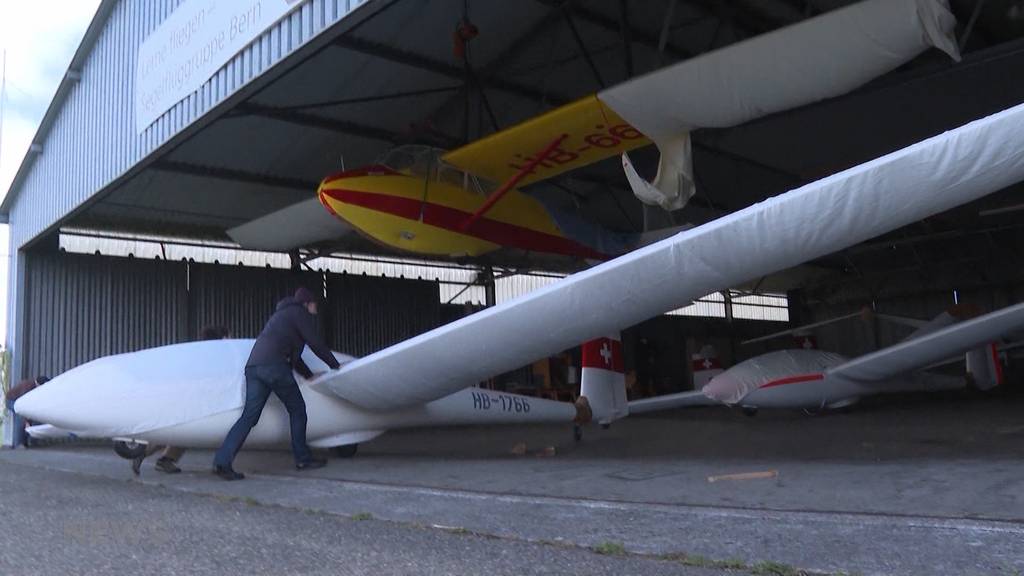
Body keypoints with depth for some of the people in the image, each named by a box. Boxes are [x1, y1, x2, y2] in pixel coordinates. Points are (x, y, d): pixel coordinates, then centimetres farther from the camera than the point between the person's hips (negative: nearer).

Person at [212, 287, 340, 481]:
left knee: (249, 416, 2)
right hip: (274, 366, -8)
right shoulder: (300, 313, 8)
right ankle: (303, 458, 12)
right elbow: (316, 344, 4)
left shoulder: (281, 314, 35)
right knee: (297, 410, 7)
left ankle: (221, 461, -9)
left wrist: (309, 375, 41)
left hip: (252, 366, 8)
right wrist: (335, 365, 16)